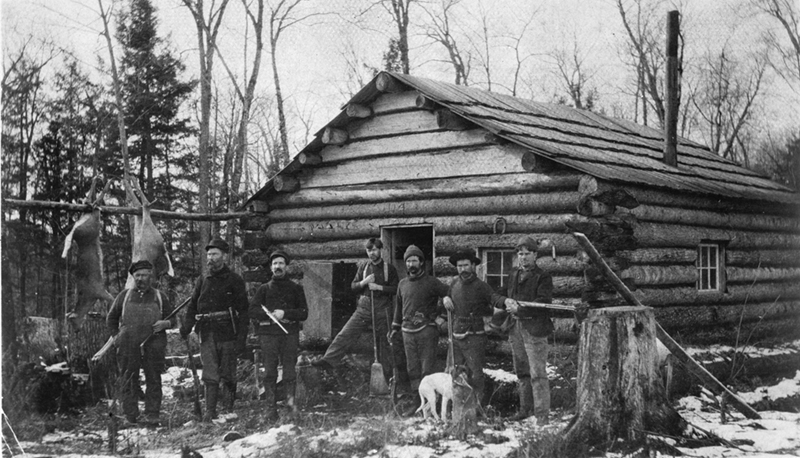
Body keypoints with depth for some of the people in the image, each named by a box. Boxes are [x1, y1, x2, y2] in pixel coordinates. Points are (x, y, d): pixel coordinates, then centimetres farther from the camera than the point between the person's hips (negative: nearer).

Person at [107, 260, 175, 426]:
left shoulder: (159, 297, 12)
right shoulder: (124, 296, 12)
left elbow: (173, 318, 16)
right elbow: (111, 318, 20)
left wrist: (165, 323, -7)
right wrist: (116, 336, 8)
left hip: (153, 345, 0)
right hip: (128, 346, 0)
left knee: (153, 380, 0)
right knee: (128, 381, 1)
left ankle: (152, 415, 5)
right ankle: (130, 415, 9)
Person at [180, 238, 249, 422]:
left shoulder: (234, 280, 2)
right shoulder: (202, 281, 15)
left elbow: (242, 311, -1)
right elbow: (192, 306, 15)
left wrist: (241, 337, -9)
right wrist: (187, 326, -3)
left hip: (227, 333, -3)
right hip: (207, 334, 3)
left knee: (228, 375, 4)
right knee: (210, 375, -2)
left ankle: (230, 410, 18)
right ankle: (210, 412, -3)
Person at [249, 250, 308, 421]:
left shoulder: (295, 288, 14)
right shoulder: (264, 289, 15)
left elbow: (303, 313, 5)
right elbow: (253, 310, 5)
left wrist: (285, 314, -10)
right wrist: (272, 315, -9)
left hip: (290, 332, 0)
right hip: (268, 333, 0)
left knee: (289, 369, -6)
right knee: (270, 371, -4)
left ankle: (291, 399, 4)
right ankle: (271, 408, -2)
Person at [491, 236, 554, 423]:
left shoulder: (543, 277, -4)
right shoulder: (513, 275, 15)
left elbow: (542, 303, -16)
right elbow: (496, 296, 12)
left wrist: (519, 309, -19)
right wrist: (505, 301, -10)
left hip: (534, 329, -7)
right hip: (515, 328, 7)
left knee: (537, 374, -9)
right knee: (522, 372, 16)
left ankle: (542, 415, -6)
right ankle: (526, 409, 28)